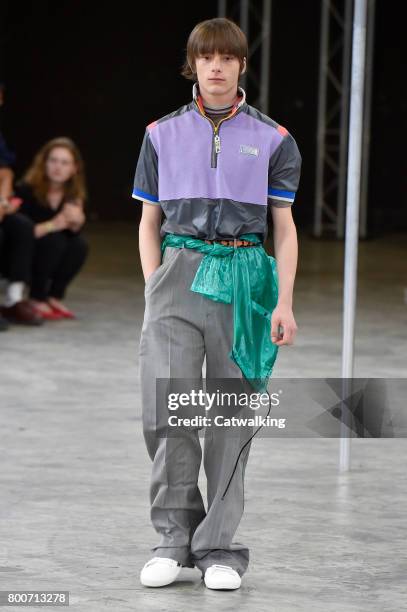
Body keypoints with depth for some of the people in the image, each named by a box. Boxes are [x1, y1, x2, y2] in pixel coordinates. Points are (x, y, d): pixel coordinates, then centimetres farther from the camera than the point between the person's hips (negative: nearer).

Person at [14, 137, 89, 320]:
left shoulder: (74, 194, -5)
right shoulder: (27, 190, -21)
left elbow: (75, 230, -7)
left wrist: (76, 221, -30)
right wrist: (52, 225, -37)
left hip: (50, 263, 5)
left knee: (80, 245, -19)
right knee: (54, 240, -29)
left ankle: (54, 298, -4)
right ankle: (36, 300, -16)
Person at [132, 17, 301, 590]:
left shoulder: (272, 139, 7)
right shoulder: (163, 135, 10)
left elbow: (285, 226, 7)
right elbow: (149, 222, 13)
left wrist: (285, 303, -2)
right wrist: (154, 288, 2)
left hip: (244, 275, 0)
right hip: (180, 270, 1)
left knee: (232, 415, 1)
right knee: (167, 412, -8)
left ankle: (219, 547, 8)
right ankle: (174, 537, 5)